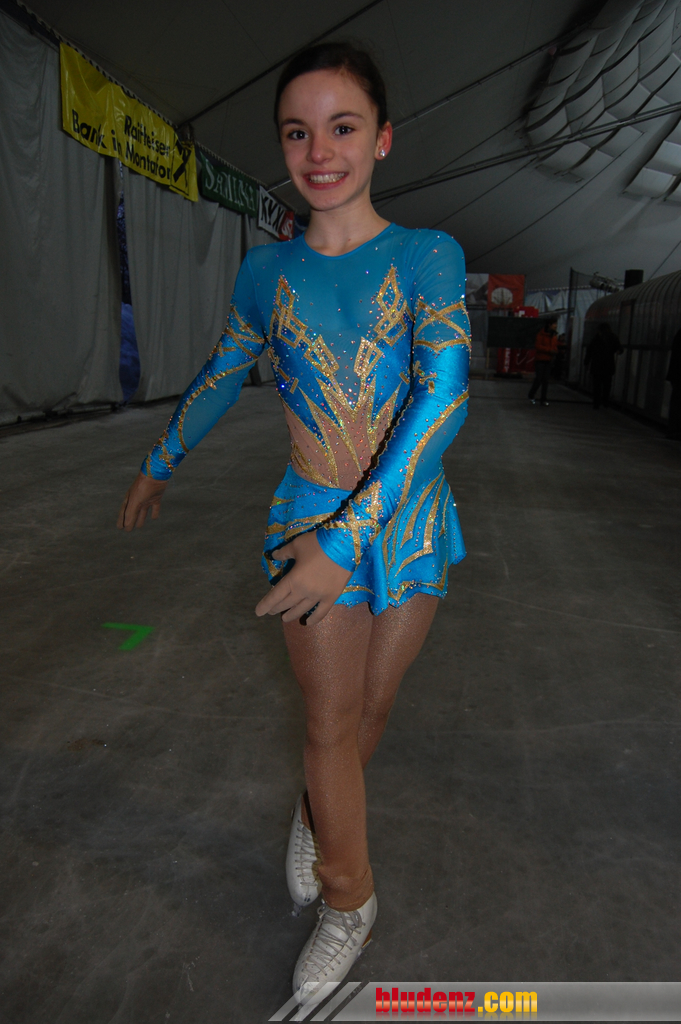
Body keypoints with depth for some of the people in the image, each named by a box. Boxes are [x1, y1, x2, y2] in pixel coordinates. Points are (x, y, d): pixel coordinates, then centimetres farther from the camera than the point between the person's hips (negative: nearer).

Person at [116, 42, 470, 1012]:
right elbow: (220, 376, 15)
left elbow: (444, 394, -19)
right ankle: (349, 897, 33)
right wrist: (159, 465, 27)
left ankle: (317, 813, 48)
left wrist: (349, 538, -26)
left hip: (410, 523, 0)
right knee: (331, 721, 7)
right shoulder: (268, 270, 1)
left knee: (369, 705, 16)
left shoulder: (430, 257, -6)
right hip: (309, 522, 0)